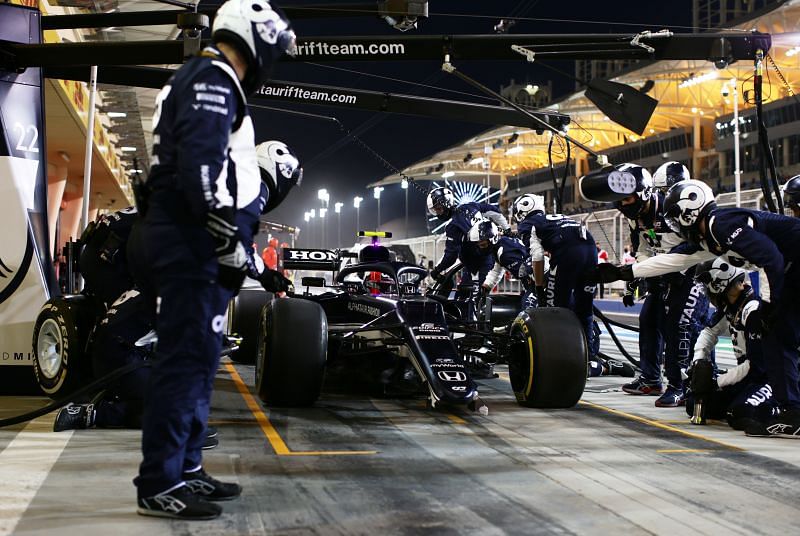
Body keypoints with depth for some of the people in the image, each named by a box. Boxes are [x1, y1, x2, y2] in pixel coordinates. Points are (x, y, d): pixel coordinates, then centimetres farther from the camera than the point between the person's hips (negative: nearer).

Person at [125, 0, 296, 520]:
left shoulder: (206, 82, 23)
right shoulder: (212, 80, -10)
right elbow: (201, 169, -23)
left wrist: (234, 242, 23)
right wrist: (230, 244, -21)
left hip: (188, 241, 11)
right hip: (190, 240, -11)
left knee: (198, 357, 14)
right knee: (186, 357, -10)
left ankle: (186, 468, 21)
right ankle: (159, 484, -6)